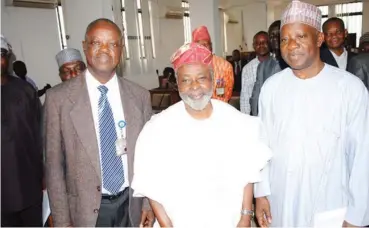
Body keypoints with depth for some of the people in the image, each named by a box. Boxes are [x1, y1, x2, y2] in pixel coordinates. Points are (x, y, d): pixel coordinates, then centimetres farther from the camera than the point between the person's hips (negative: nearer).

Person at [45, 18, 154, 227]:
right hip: (86, 210, -2)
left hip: (132, 206, 2)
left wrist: (149, 203, 1)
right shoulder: (59, 98, -10)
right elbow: (54, 164, -6)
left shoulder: (140, 96, -4)